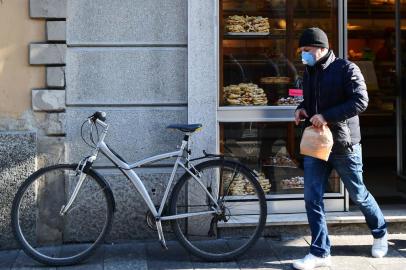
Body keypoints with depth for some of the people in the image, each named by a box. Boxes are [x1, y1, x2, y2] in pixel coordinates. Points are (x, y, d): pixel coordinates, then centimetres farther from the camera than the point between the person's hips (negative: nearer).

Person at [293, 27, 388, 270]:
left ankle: (380, 233, 37)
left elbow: (361, 101, -21)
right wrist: (302, 109, 1)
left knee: (358, 195, 10)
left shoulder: (346, 69, -11)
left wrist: (327, 116, -27)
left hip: (344, 144, -6)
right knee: (312, 198, -2)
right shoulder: (309, 72, 11)